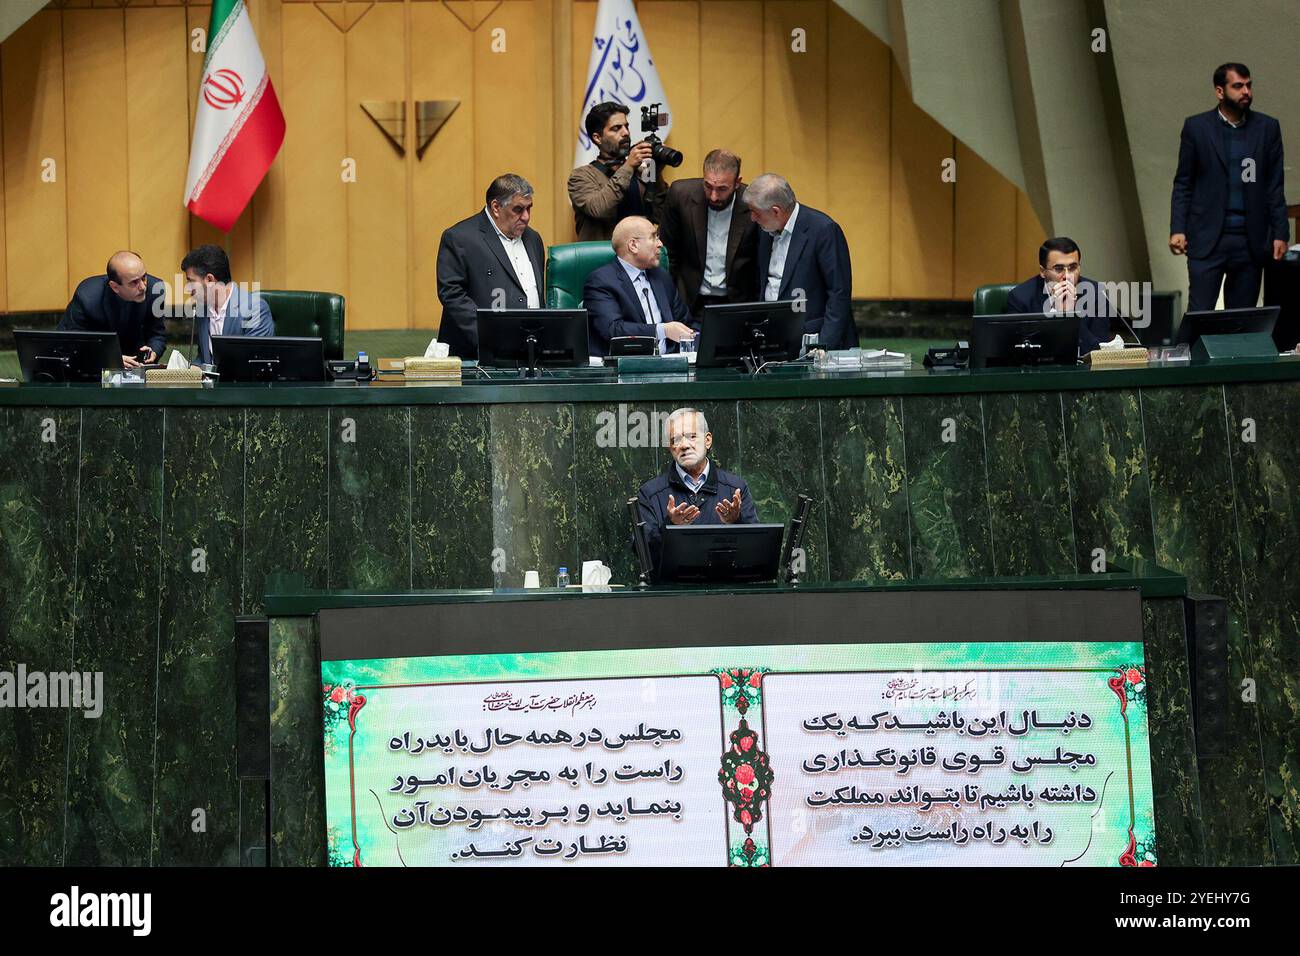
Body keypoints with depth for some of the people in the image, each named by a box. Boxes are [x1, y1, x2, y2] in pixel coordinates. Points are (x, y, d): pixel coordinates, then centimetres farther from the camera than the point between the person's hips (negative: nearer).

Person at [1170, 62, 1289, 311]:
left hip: (1251, 241, 2)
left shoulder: (1267, 128, 7)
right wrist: (1177, 230, -6)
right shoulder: (1196, 127, 3)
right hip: (1207, 238, -2)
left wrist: (1280, 233, 2)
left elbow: (1275, 186, 8)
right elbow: (1183, 184, 4)